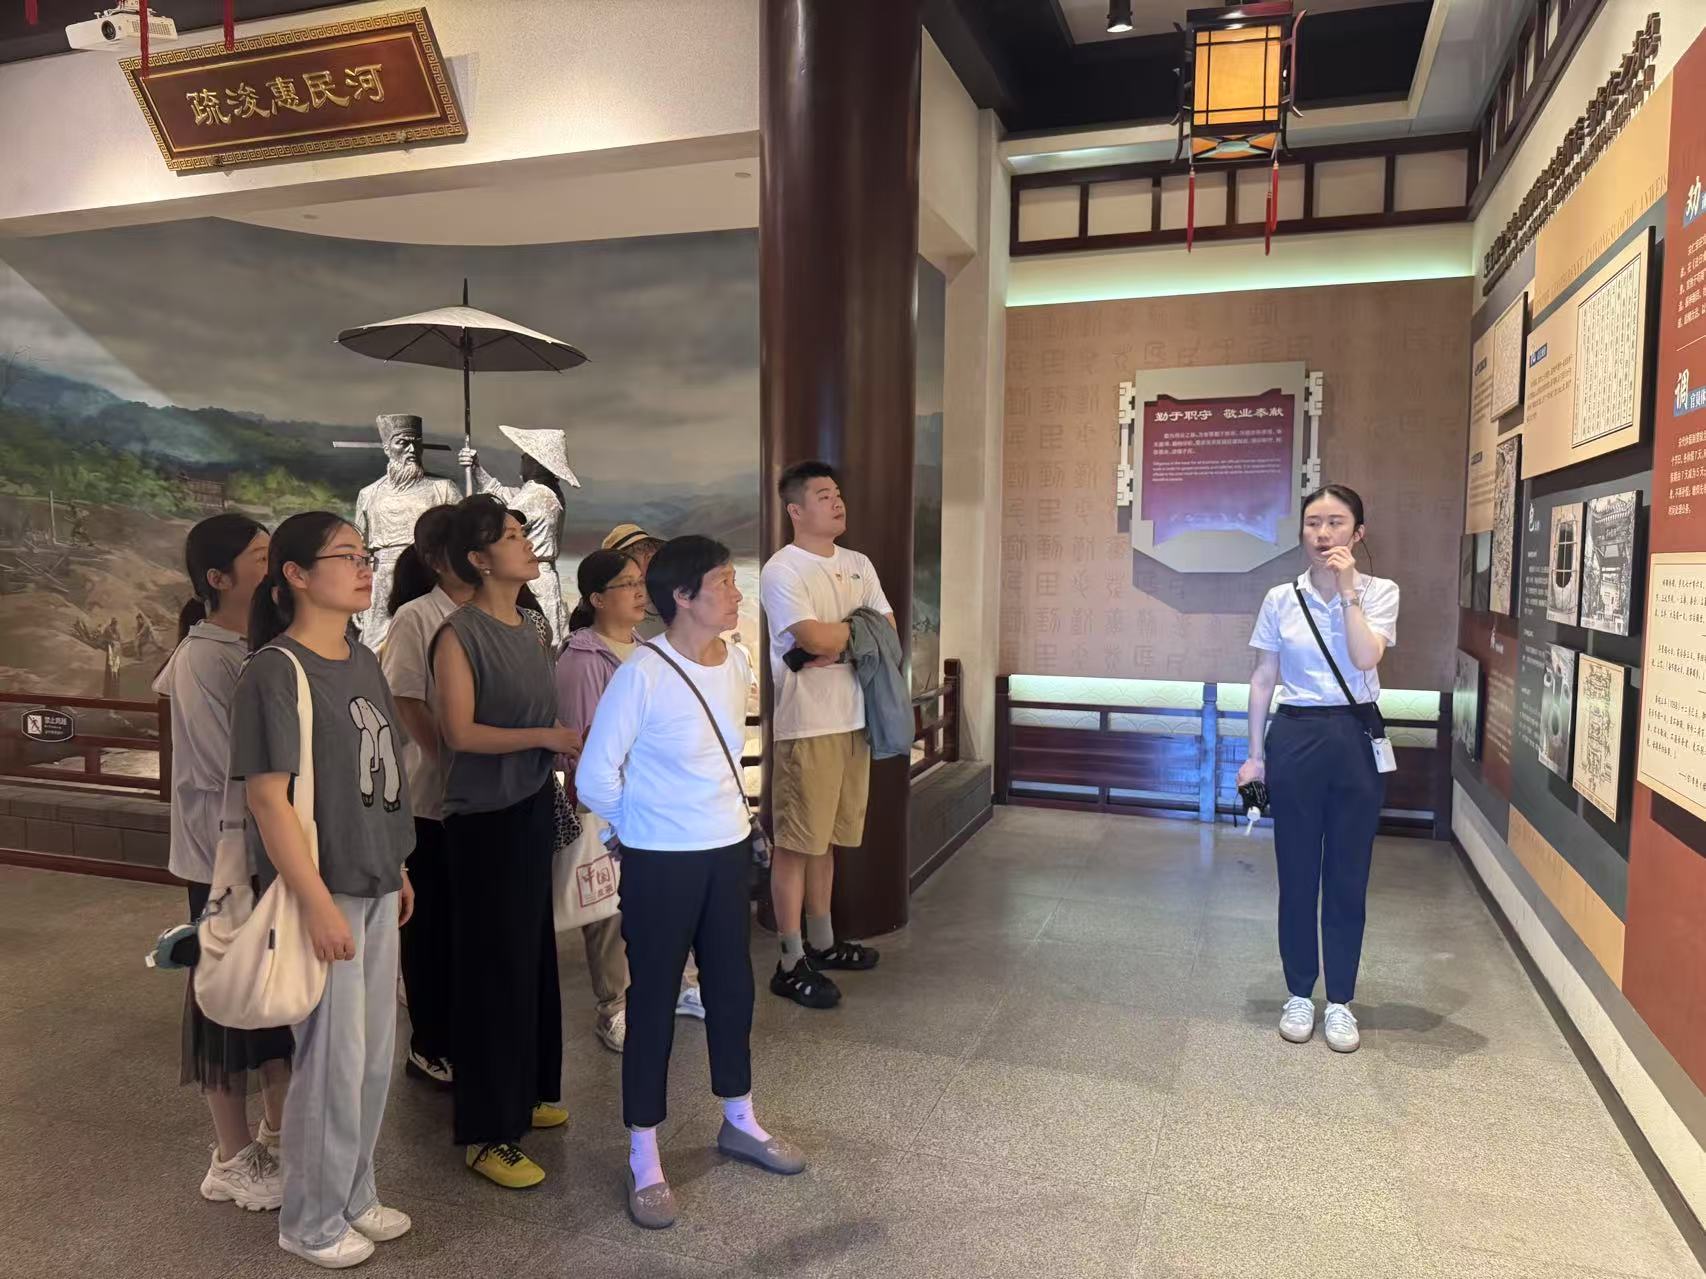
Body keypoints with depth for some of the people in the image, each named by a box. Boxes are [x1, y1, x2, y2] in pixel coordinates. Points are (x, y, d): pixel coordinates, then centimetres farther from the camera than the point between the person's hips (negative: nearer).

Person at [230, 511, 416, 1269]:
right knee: (332, 1059, 5)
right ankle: (312, 1220, 26)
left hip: (375, 887, 8)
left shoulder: (363, 663, 8)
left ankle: (354, 1195, 36)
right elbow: (267, 797, -19)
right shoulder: (275, 672, -16)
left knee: (374, 1055, 17)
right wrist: (317, 904, -21)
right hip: (324, 893, -8)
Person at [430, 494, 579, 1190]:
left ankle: (526, 1094, 34)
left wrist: (573, 744, -2)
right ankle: (487, 1132, 14)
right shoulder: (459, 633, -14)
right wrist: (548, 737, -20)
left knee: (534, 958, 17)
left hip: (534, 808, 8)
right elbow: (461, 731, -20)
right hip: (485, 818, -8)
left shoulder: (528, 629, 9)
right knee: (494, 969, 0)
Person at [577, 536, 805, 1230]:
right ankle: (644, 1161, 22)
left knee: (732, 987, 18)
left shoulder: (736, 663, 1)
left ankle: (739, 1121, 38)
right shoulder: (641, 675, -20)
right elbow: (595, 776, -14)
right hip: (661, 863, -6)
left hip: (729, 851, 6)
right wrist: (642, 826, 0)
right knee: (654, 1001, 6)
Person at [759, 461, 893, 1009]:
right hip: (807, 726, -7)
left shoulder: (858, 565, 13)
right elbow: (816, 639, -23)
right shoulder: (782, 571, -11)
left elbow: (888, 632, 10)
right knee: (796, 844, 0)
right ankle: (791, 964, 9)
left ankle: (822, 942, 30)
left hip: (853, 719, 7)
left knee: (825, 839, 17)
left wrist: (839, 641, -9)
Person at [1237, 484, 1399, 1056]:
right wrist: (1255, 753, 2)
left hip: (1356, 738, 0)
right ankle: (1299, 995, 23)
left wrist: (1348, 590, -16)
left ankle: (1340, 1002, 22)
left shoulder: (1379, 593, -1)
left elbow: (1366, 657, -18)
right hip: (1295, 736, 1)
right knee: (1297, 874, 8)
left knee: (1348, 876, 7)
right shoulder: (1280, 599, 1)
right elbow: (1263, 679, 4)